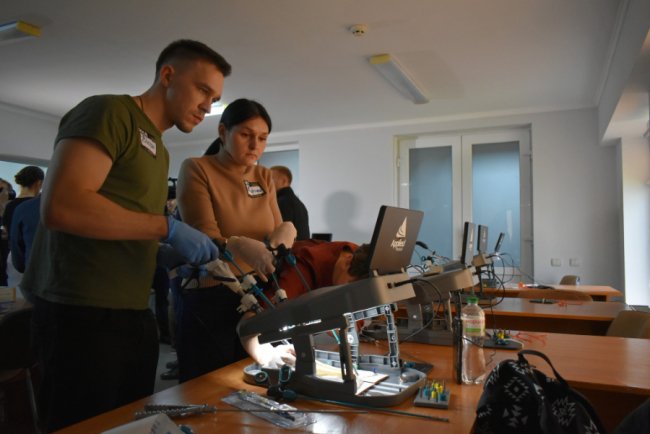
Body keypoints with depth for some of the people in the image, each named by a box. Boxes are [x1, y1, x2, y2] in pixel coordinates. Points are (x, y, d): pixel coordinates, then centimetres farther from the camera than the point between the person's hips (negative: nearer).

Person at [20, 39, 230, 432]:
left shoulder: (159, 150, 18)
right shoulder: (109, 113, -9)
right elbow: (60, 205, -24)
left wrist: (179, 262, 6)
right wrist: (169, 228, -21)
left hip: (135, 315, 9)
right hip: (83, 315, -9)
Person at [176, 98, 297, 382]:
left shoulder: (264, 178, 9)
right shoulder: (196, 170, -7)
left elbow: (275, 236, 4)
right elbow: (202, 237, -19)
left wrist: (284, 234, -21)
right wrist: (240, 246, -40)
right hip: (210, 299, -5)